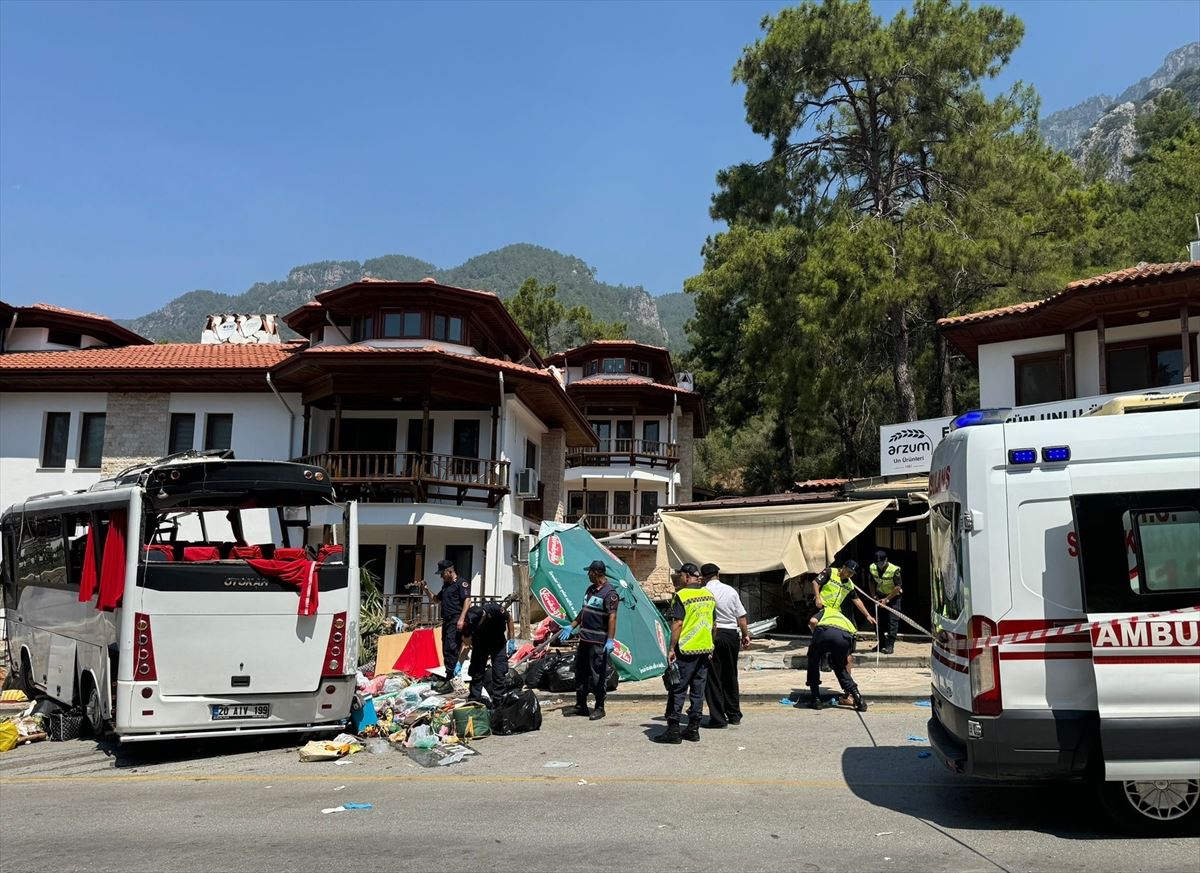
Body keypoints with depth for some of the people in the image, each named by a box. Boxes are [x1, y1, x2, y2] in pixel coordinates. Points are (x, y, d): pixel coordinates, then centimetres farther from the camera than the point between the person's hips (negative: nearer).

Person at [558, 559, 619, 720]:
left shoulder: (610, 593, -14)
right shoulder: (590, 589, 15)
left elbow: (612, 617, -20)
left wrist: (610, 640, -25)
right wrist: (571, 627, 25)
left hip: (598, 642, -9)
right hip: (584, 639, 9)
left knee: (597, 676, -3)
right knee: (580, 673, 13)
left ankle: (599, 708, 8)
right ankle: (581, 706, 23)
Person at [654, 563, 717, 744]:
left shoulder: (681, 595, -12)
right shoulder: (709, 595, 9)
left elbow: (678, 624, -16)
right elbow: (714, 625, 14)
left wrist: (672, 648, -11)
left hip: (686, 650, -6)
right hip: (705, 648, 6)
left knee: (677, 690, 0)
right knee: (698, 691, 11)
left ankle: (673, 729, 0)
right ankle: (693, 729, 14)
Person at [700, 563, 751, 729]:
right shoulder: (731, 590, 5)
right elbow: (741, 616, 6)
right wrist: (745, 635, 16)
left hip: (711, 635, -4)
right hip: (731, 634, 4)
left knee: (713, 677, 1)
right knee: (730, 676, 16)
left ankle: (717, 718, 0)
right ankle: (734, 715, 23)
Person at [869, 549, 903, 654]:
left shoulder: (894, 570, -25)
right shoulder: (872, 568, -9)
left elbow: (898, 587, -22)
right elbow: (871, 582, 7)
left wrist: (887, 599, -22)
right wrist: (874, 596, -4)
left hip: (893, 596, -5)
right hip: (880, 596, 5)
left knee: (892, 621, -11)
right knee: (879, 621, 6)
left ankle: (890, 646, -10)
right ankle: (881, 644, 18)